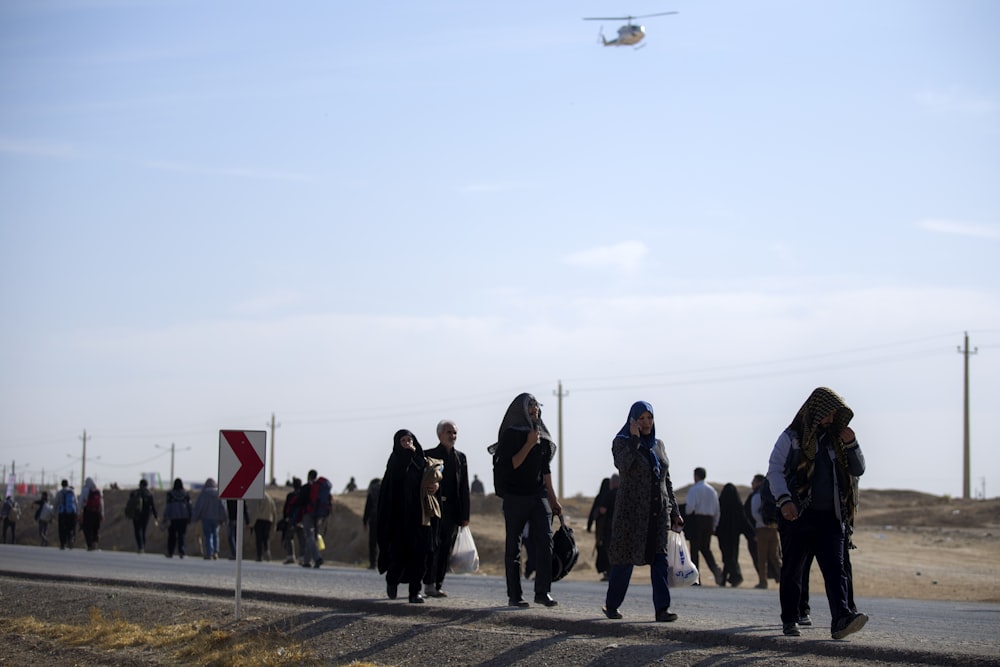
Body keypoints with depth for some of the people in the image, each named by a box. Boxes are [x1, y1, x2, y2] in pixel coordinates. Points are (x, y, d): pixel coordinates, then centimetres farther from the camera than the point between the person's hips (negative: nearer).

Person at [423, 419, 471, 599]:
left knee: (446, 549, 5)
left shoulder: (461, 458, 15)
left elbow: (464, 488, 14)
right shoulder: (429, 455, 1)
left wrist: (465, 514, 8)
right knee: (433, 547, -6)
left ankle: (438, 585, 10)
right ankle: (429, 584, -1)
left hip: (453, 510, 5)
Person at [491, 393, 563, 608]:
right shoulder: (510, 434, -3)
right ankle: (514, 595, 6)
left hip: (538, 495, 5)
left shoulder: (543, 437, 14)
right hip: (515, 497, -5)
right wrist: (529, 445, -18)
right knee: (513, 546, 1)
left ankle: (543, 591, -7)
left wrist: (553, 499, 18)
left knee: (545, 542, -8)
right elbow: (512, 464, -13)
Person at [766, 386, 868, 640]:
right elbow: (774, 469, -4)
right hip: (797, 515, -3)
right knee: (792, 569, 6)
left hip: (830, 517, 3)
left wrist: (851, 445, 0)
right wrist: (784, 500, -18)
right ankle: (790, 620, 18)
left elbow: (858, 470, 18)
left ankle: (841, 619, -25)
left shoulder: (835, 438, 15)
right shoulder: (792, 438, 2)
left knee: (835, 568, -12)